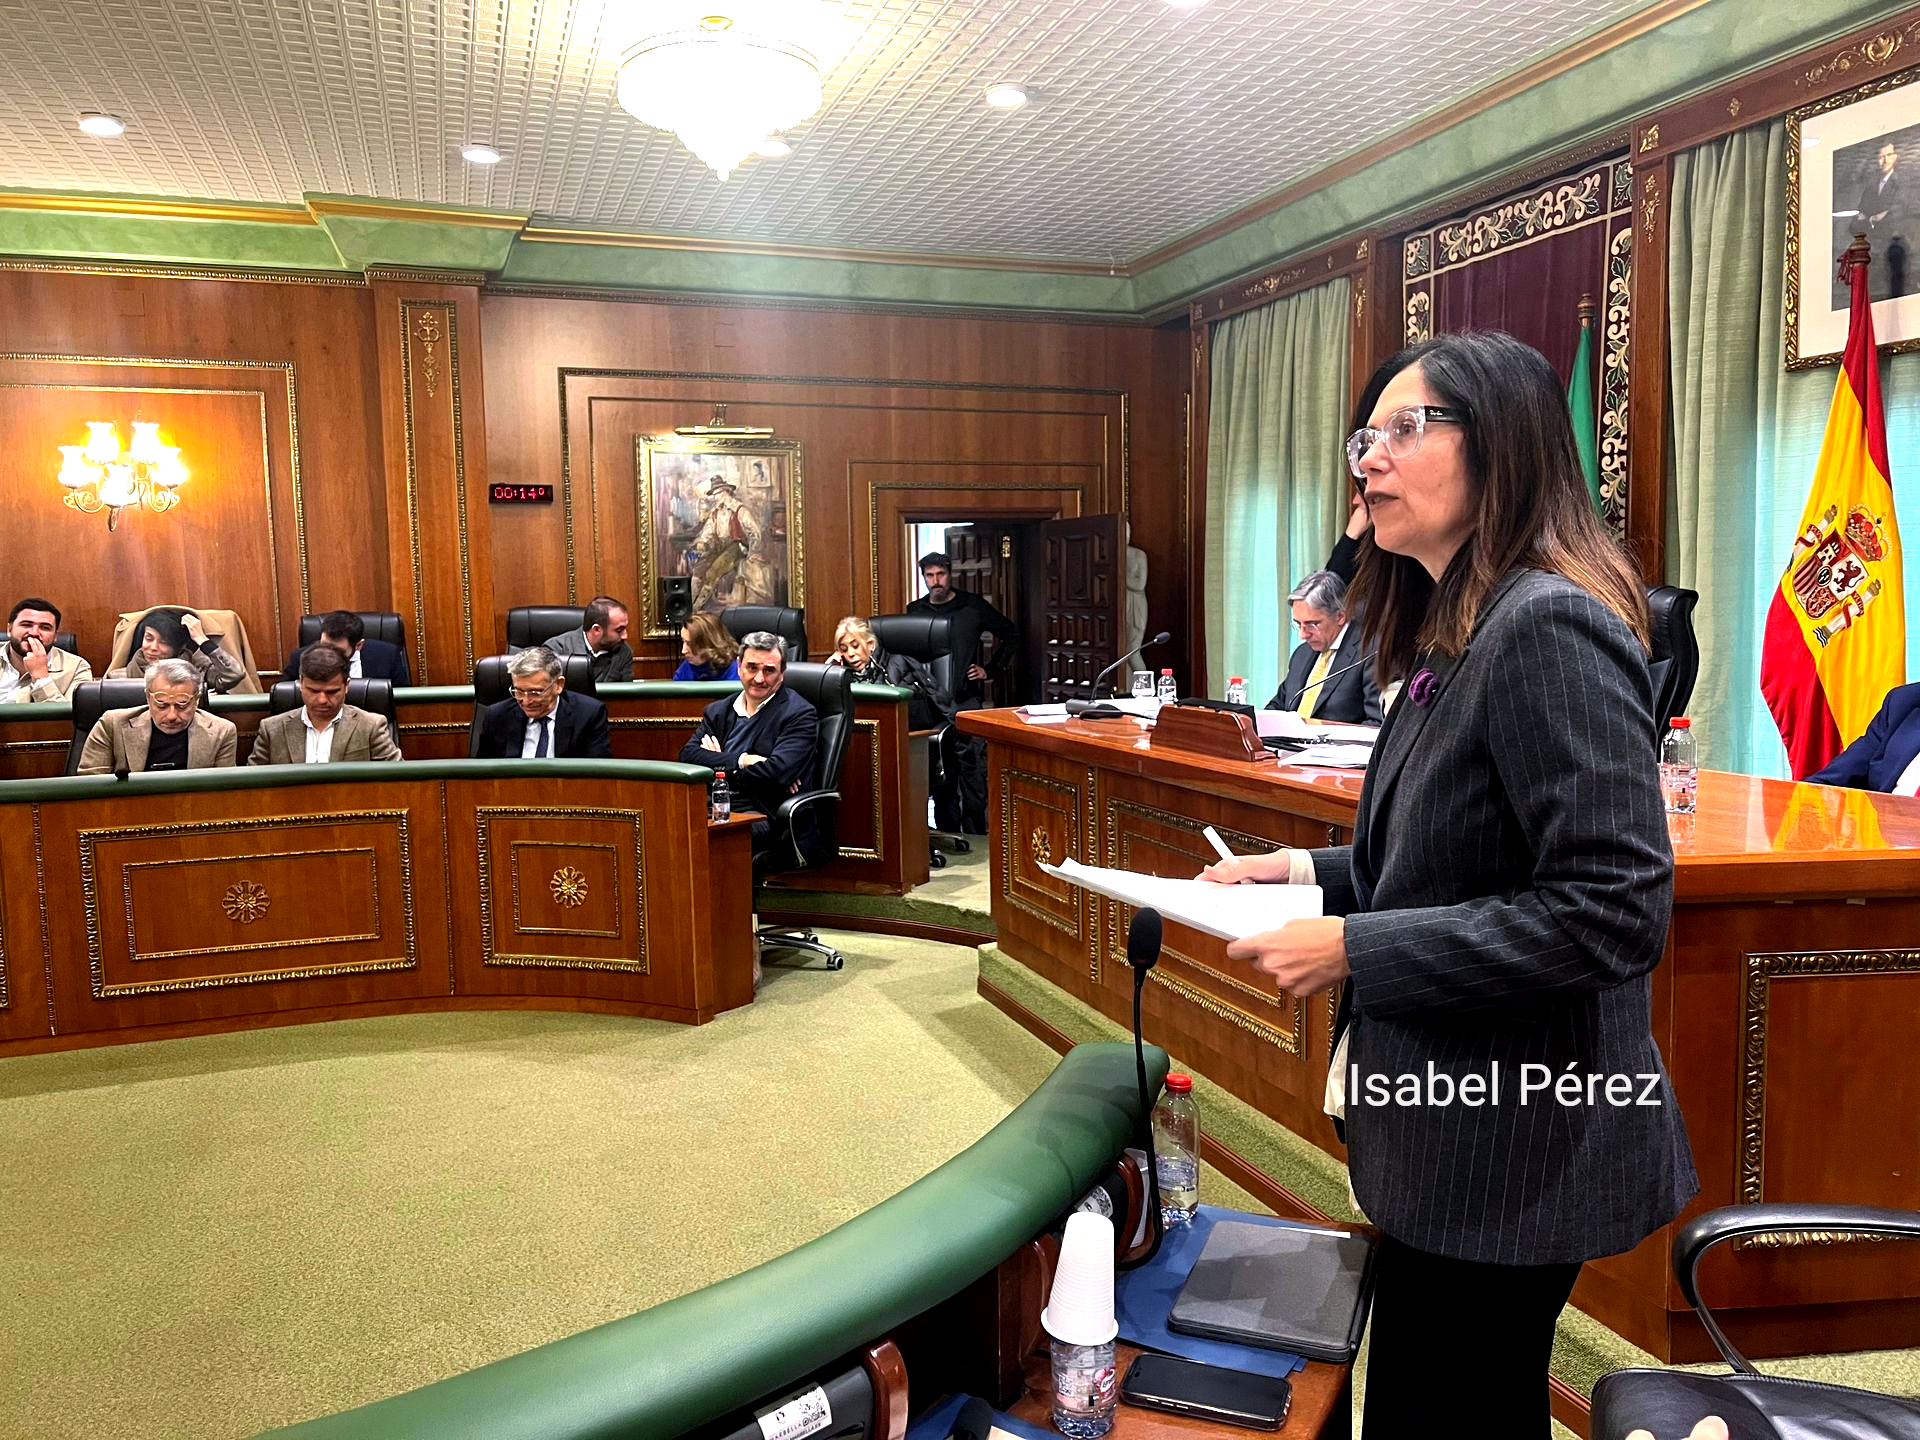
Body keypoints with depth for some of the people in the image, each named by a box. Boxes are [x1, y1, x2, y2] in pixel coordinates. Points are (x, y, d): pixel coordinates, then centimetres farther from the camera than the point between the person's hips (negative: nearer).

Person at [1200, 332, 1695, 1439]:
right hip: (1452, 1124, 9)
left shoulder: (1552, 628, -21)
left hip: (1517, 1153, -9)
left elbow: (1615, 910, -26)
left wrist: (1355, 948, -24)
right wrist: (1318, 871, 3)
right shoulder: (1457, 637, 10)